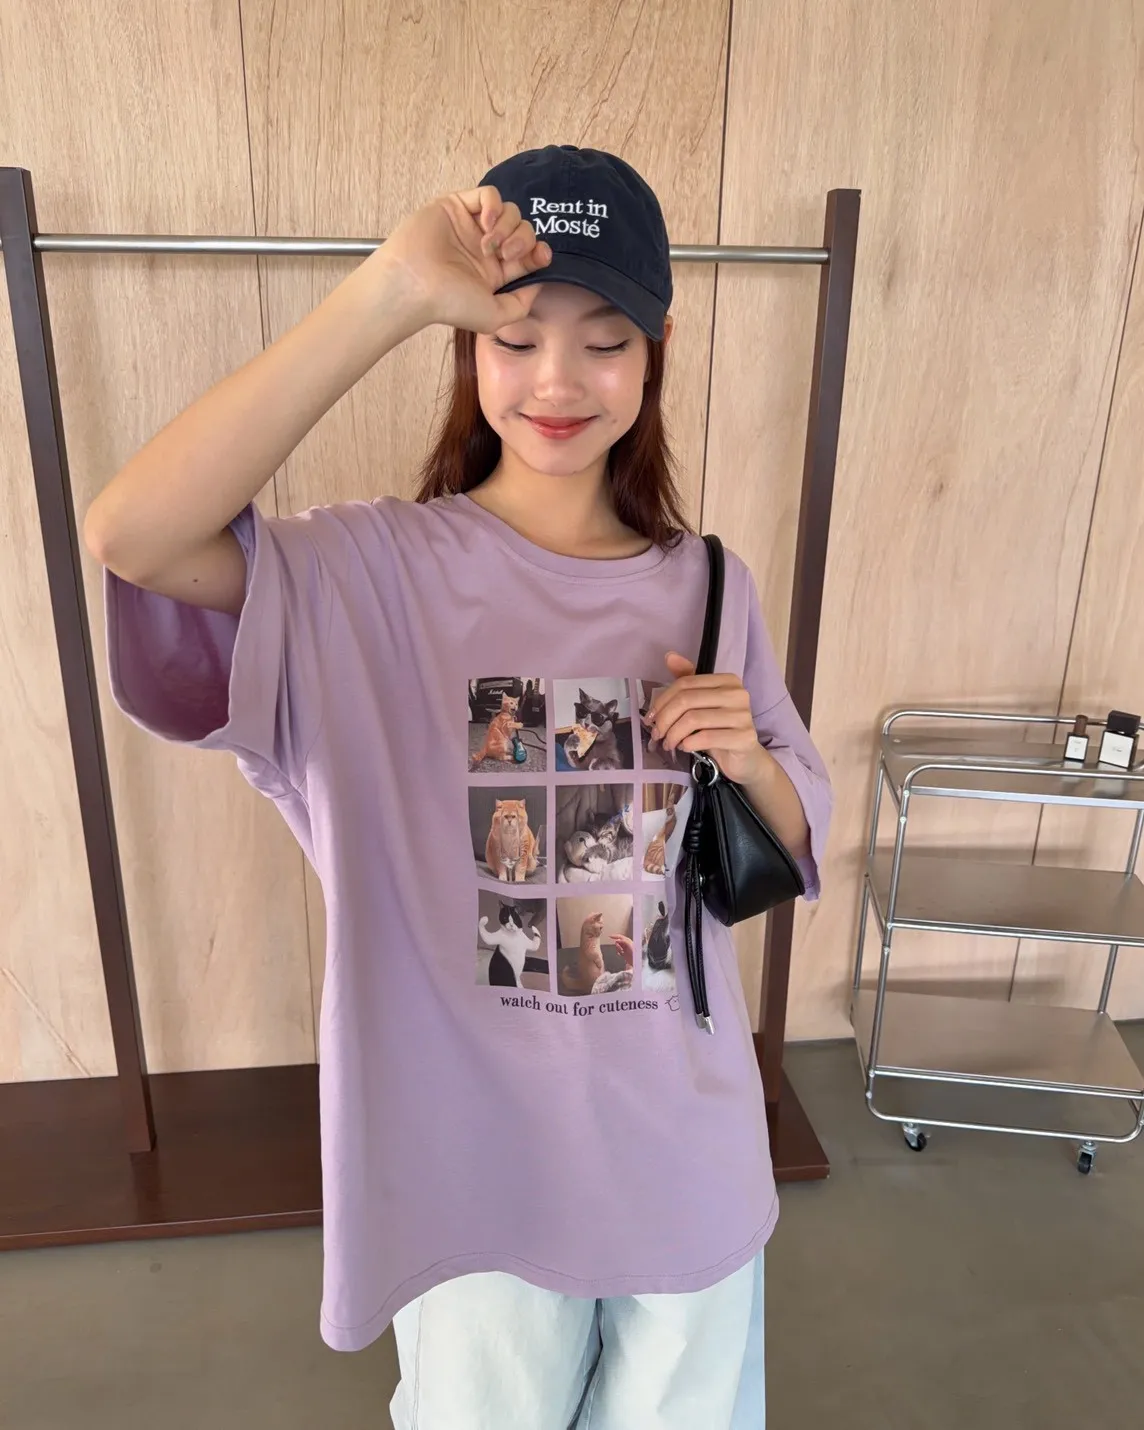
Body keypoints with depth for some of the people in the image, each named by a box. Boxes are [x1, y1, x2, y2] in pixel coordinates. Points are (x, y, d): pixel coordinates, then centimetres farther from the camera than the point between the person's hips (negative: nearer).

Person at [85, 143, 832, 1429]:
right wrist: (393, 293, -34)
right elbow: (128, 534, -35)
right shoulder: (374, 576, -16)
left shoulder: (706, 585, -4)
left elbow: (796, 846, 5)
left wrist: (748, 759, -17)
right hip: (473, 1155, -3)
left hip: (686, 1142, 3)